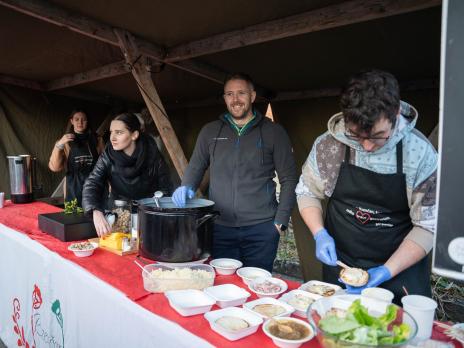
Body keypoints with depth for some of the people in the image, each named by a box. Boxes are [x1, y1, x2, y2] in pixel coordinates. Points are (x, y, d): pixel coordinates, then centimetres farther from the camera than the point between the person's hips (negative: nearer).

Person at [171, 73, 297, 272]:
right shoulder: (210, 131, 8)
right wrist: (186, 187, -6)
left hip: (261, 228, -1)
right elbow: (195, 168, 15)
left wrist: (280, 222, -5)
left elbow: (288, 179, 2)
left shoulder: (273, 132, 1)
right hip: (219, 227, 2)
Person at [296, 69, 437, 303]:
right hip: (339, 265, 2)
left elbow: (427, 225, -13)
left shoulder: (420, 152, -17)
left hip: (401, 268, -1)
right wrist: (320, 234, -14)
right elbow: (307, 192, 0)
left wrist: (387, 271, -22)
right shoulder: (327, 144, -14)